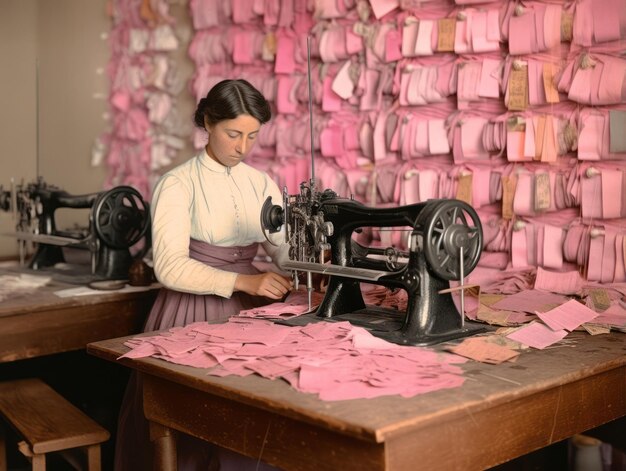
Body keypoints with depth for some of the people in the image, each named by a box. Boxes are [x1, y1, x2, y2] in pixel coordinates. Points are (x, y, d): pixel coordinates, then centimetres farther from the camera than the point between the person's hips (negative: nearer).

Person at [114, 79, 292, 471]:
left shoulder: (262, 184, 8)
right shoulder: (178, 185, -8)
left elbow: (284, 248, 8)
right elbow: (170, 267, -18)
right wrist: (243, 281, -29)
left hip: (248, 310, 4)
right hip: (192, 313, -4)